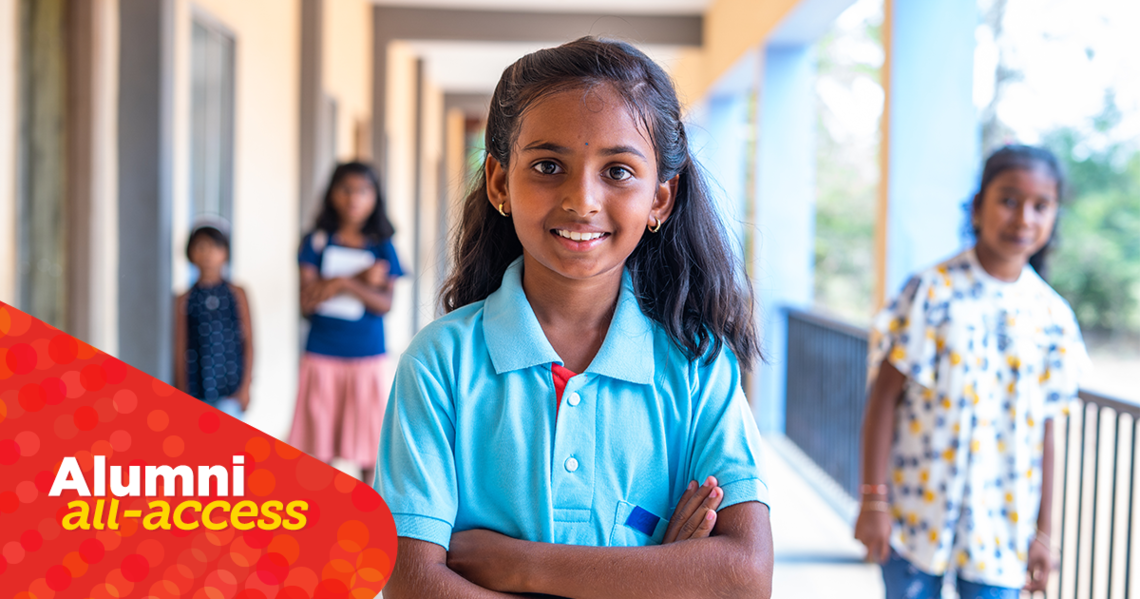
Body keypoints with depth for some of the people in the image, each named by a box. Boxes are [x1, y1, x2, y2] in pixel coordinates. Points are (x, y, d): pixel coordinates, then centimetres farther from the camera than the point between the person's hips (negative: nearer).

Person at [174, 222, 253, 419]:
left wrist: (246, 385, -2)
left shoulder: (236, 294, 3)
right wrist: (181, 393, 4)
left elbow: (248, 341, 4)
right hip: (197, 391, 1)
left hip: (231, 389, -1)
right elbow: (180, 349, 6)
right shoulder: (185, 300, 4)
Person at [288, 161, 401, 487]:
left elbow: (385, 303, -6)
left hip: (368, 358, 0)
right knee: (320, 449, 4)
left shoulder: (382, 247, 5)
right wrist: (362, 280, -10)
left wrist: (343, 283, -15)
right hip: (322, 356, 0)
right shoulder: (317, 242, 4)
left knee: (370, 447, 2)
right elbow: (307, 300, -7)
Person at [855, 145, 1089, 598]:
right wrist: (873, 502, -8)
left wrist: (1042, 531, 6)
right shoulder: (932, 291, -8)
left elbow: (1044, 434, 5)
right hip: (913, 517, -2)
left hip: (1001, 528, 2)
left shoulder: (1053, 318, 2)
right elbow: (884, 397, -7)